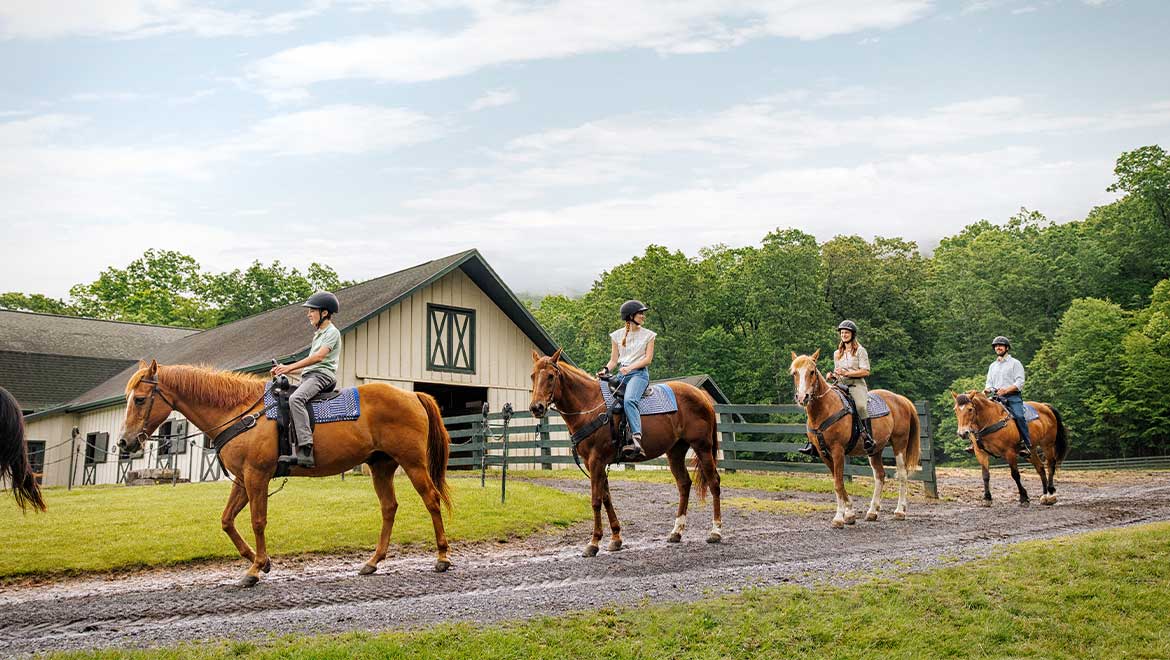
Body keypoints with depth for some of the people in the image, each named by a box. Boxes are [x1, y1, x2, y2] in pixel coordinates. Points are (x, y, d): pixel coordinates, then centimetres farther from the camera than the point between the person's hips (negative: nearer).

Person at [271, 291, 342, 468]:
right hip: (309, 375, 11)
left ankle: (305, 451, -43)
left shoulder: (332, 332, -3)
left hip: (322, 375, -11)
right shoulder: (319, 334, 27)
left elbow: (319, 356, -17)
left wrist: (290, 367, -19)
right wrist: (284, 369, 15)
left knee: (295, 398, -34)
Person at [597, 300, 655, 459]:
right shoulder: (617, 335, 14)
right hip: (621, 375, 5)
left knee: (629, 401, -33)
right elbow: (614, 359, 13)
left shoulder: (648, 335, 8)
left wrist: (630, 367, -13)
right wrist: (606, 370, -7)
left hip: (639, 373, -5)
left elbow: (648, 359, 0)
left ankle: (636, 439, -45)